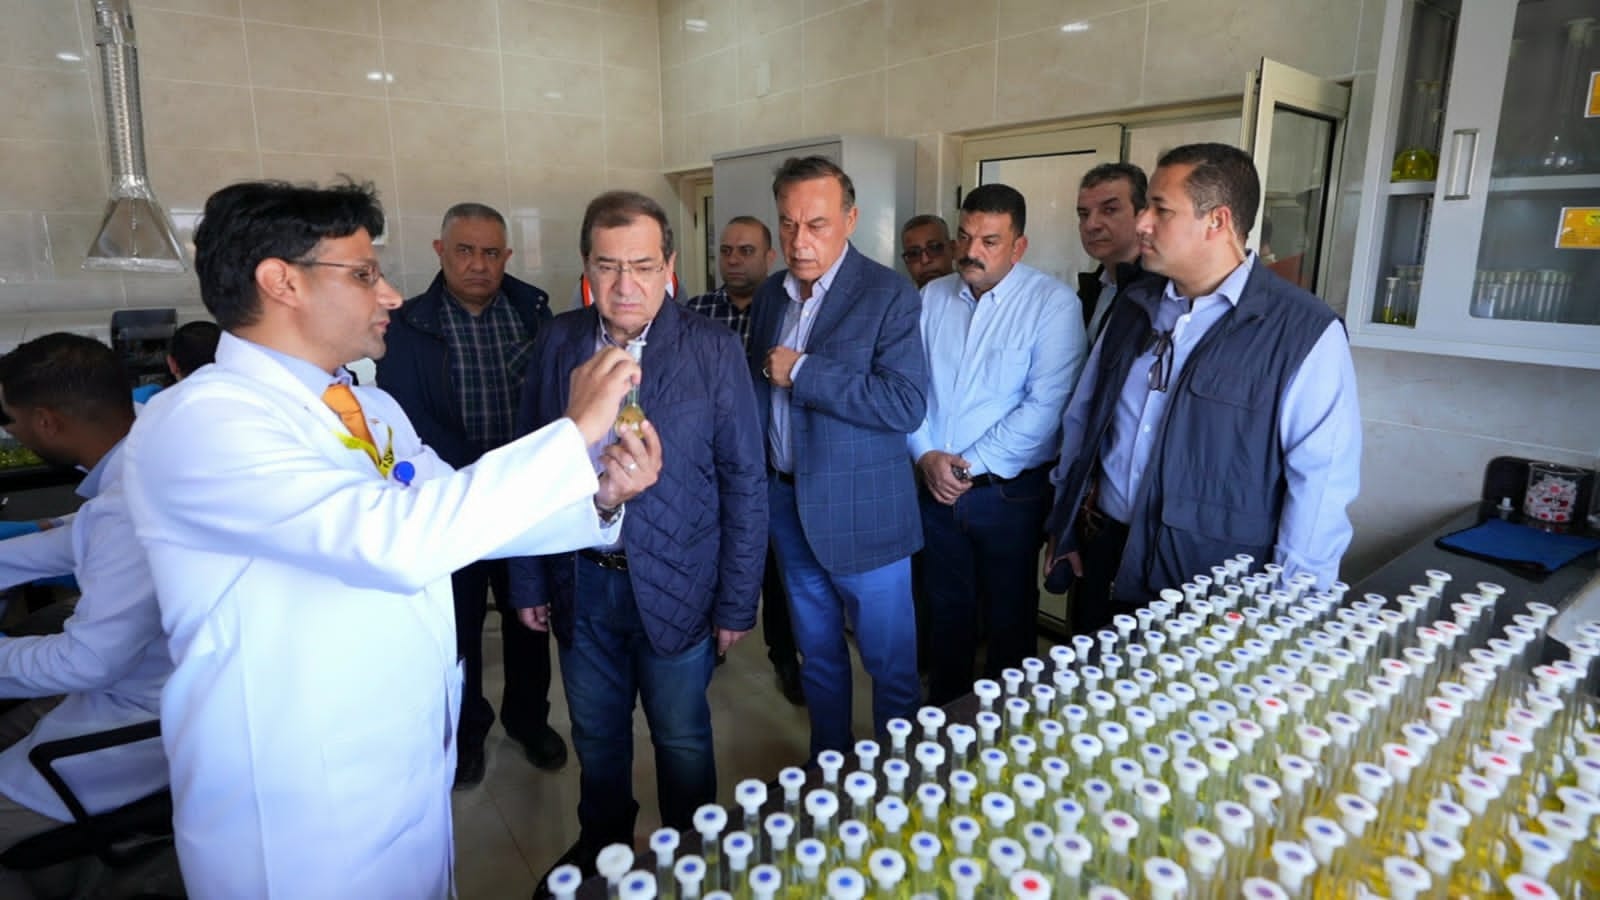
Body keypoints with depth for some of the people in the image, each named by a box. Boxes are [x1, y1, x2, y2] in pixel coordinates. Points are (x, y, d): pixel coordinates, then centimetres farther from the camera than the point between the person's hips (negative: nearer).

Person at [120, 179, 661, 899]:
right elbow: (396, 540, -35)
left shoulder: (372, 409, 7)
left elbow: (457, 516, 11)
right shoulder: (200, 420, -22)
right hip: (300, 815, -7)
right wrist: (577, 429, -28)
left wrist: (599, 499, -6)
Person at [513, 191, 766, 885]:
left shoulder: (713, 349, -10)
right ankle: (601, 849, 47)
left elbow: (745, 482, -8)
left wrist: (737, 602, -8)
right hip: (581, 584, 3)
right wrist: (528, 581, 4)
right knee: (596, 736, 21)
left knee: (682, 739, 15)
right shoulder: (558, 342, -1)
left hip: (675, 587, -3)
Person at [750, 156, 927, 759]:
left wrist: (802, 372, -22)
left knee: (890, 662, 8)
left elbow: (907, 404, -24)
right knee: (816, 654, 21)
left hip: (861, 512, -6)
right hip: (787, 502, 6)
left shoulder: (889, 295, -13)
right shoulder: (770, 295, 7)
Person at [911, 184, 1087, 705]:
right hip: (936, 486, 4)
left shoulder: (1052, 303, -10)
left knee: (1009, 620, 13)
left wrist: (969, 465, -17)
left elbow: (1045, 405, -18)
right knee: (945, 610, 19)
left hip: (1010, 492, -4)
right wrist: (926, 456, -11)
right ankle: (943, 715, 39)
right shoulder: (932, 298, 5)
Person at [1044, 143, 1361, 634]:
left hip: (1212, 590, -5)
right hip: (1104, 560, 6)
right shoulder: (1134, 307, 5)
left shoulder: (1305, 331, -13)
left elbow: (1320, 480, -14)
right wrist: (1064, 524, 11)